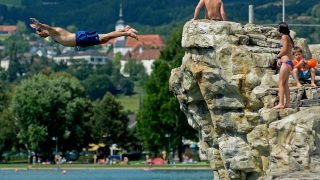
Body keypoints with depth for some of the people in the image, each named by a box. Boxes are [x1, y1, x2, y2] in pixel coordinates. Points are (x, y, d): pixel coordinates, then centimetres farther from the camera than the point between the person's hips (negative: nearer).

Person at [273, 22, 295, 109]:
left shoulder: (284, 37, -10)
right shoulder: (288, 37, 16)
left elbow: (284, 49, -15)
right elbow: (287, 50, 14)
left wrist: (278, 56, 0)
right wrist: (280, 58, 5)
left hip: (286, 62, -10)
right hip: (289, 62, 10)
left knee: (281, 83, -9)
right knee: (285, 83, 13)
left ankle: (281, 103, -13)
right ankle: (287, 103, 13)